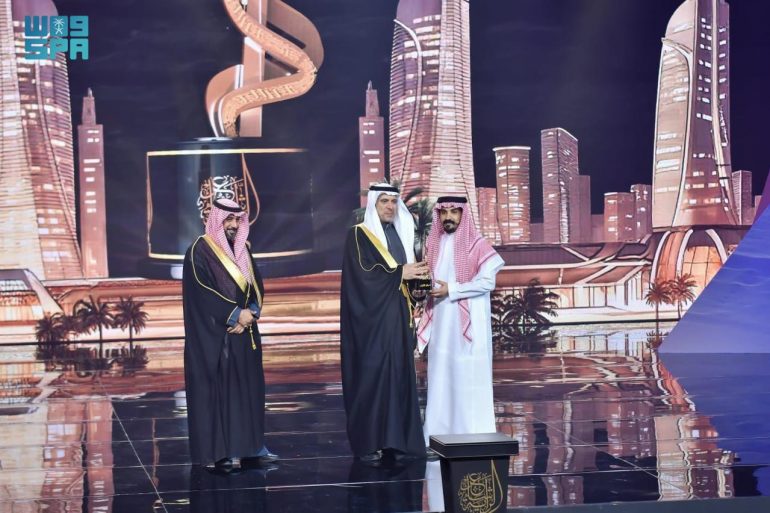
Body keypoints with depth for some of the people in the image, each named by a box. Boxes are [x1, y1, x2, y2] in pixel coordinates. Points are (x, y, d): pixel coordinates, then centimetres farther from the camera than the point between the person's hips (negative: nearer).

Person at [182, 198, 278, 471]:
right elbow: (203, 291, -16)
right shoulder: (200, 251, -8)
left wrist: (249, 314, -8)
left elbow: (257, 286, 10)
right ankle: (216, 452, -3)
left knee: (248, 387, 7)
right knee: (217, 389, -6)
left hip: (243, 333, 7)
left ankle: (250, 446, 14)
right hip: (213, 335, -7)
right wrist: (236, 314, -16)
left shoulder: (243, 249, 13)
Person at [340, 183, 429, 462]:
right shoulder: (359, 235, -2)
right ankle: (368, 443, -2)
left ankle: (398, 440, 5)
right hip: (372, 319, -6)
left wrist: (415, 275, -5)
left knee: (400, 376, 3)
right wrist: (399, 274, -13)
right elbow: (362, 275, -13)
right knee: (370, 376, -6)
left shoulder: (401, 235, 17)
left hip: (398, 317, 6)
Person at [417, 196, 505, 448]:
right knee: (440, 377, 5)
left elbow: (487, 282, -11)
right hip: (441, 323, 5)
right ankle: (439, 438, 10)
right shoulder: (434, 244, 12)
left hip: (468, 323, -5)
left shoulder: (477, 245, -5)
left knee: (468, 379, -5)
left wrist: (451, 290, -15)